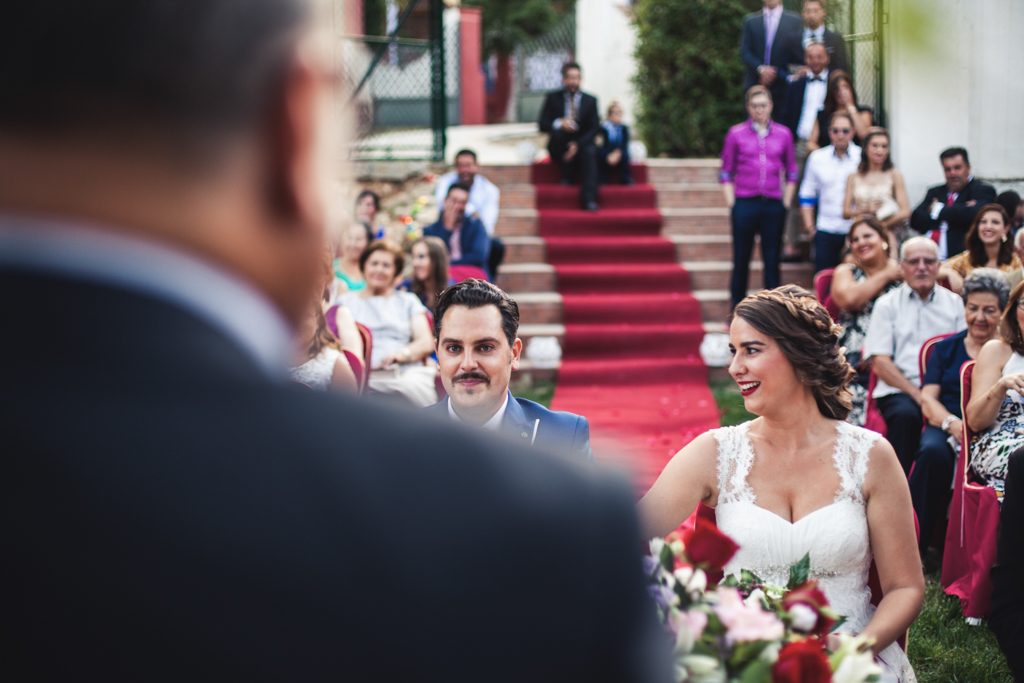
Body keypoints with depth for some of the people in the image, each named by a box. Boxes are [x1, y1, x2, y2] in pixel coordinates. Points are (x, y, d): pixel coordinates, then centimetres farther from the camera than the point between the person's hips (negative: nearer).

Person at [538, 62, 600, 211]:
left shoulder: (590, 100, 7)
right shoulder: (553, 98, 6)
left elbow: (594, 129, -2)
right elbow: (542, 125, -3)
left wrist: (577, 144, -19)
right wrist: (558, 124, -26)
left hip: (581, 144, 0)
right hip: (560, 148, 0)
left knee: (590, 152, -35)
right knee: (557, 132, -32)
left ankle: (589, 199, -44)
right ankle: (567, 175, -19)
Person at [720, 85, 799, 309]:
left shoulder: (783, 134, 6)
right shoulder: (736, 133, 2)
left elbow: (791, 172, 12)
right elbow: (726, 172, 5)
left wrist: (786, 202, 5)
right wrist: (731, 203, -2)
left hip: (773, 206, 1)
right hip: (745, 204, -1)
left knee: (772, 262, 4)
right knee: (741, 261, 3)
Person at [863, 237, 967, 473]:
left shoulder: (954, 303, 18)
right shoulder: (887, 305, 12)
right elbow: (879, 362, 3)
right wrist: (917, 395, -10)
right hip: (899, 390, -1)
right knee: (906, 414, -36)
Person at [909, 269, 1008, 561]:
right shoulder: (946, 348, 20)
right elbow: (928, 399, 10)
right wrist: (952, 423, -14)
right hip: (945, 427, 2)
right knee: (933, 452, -34)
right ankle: (914, 544, -29)